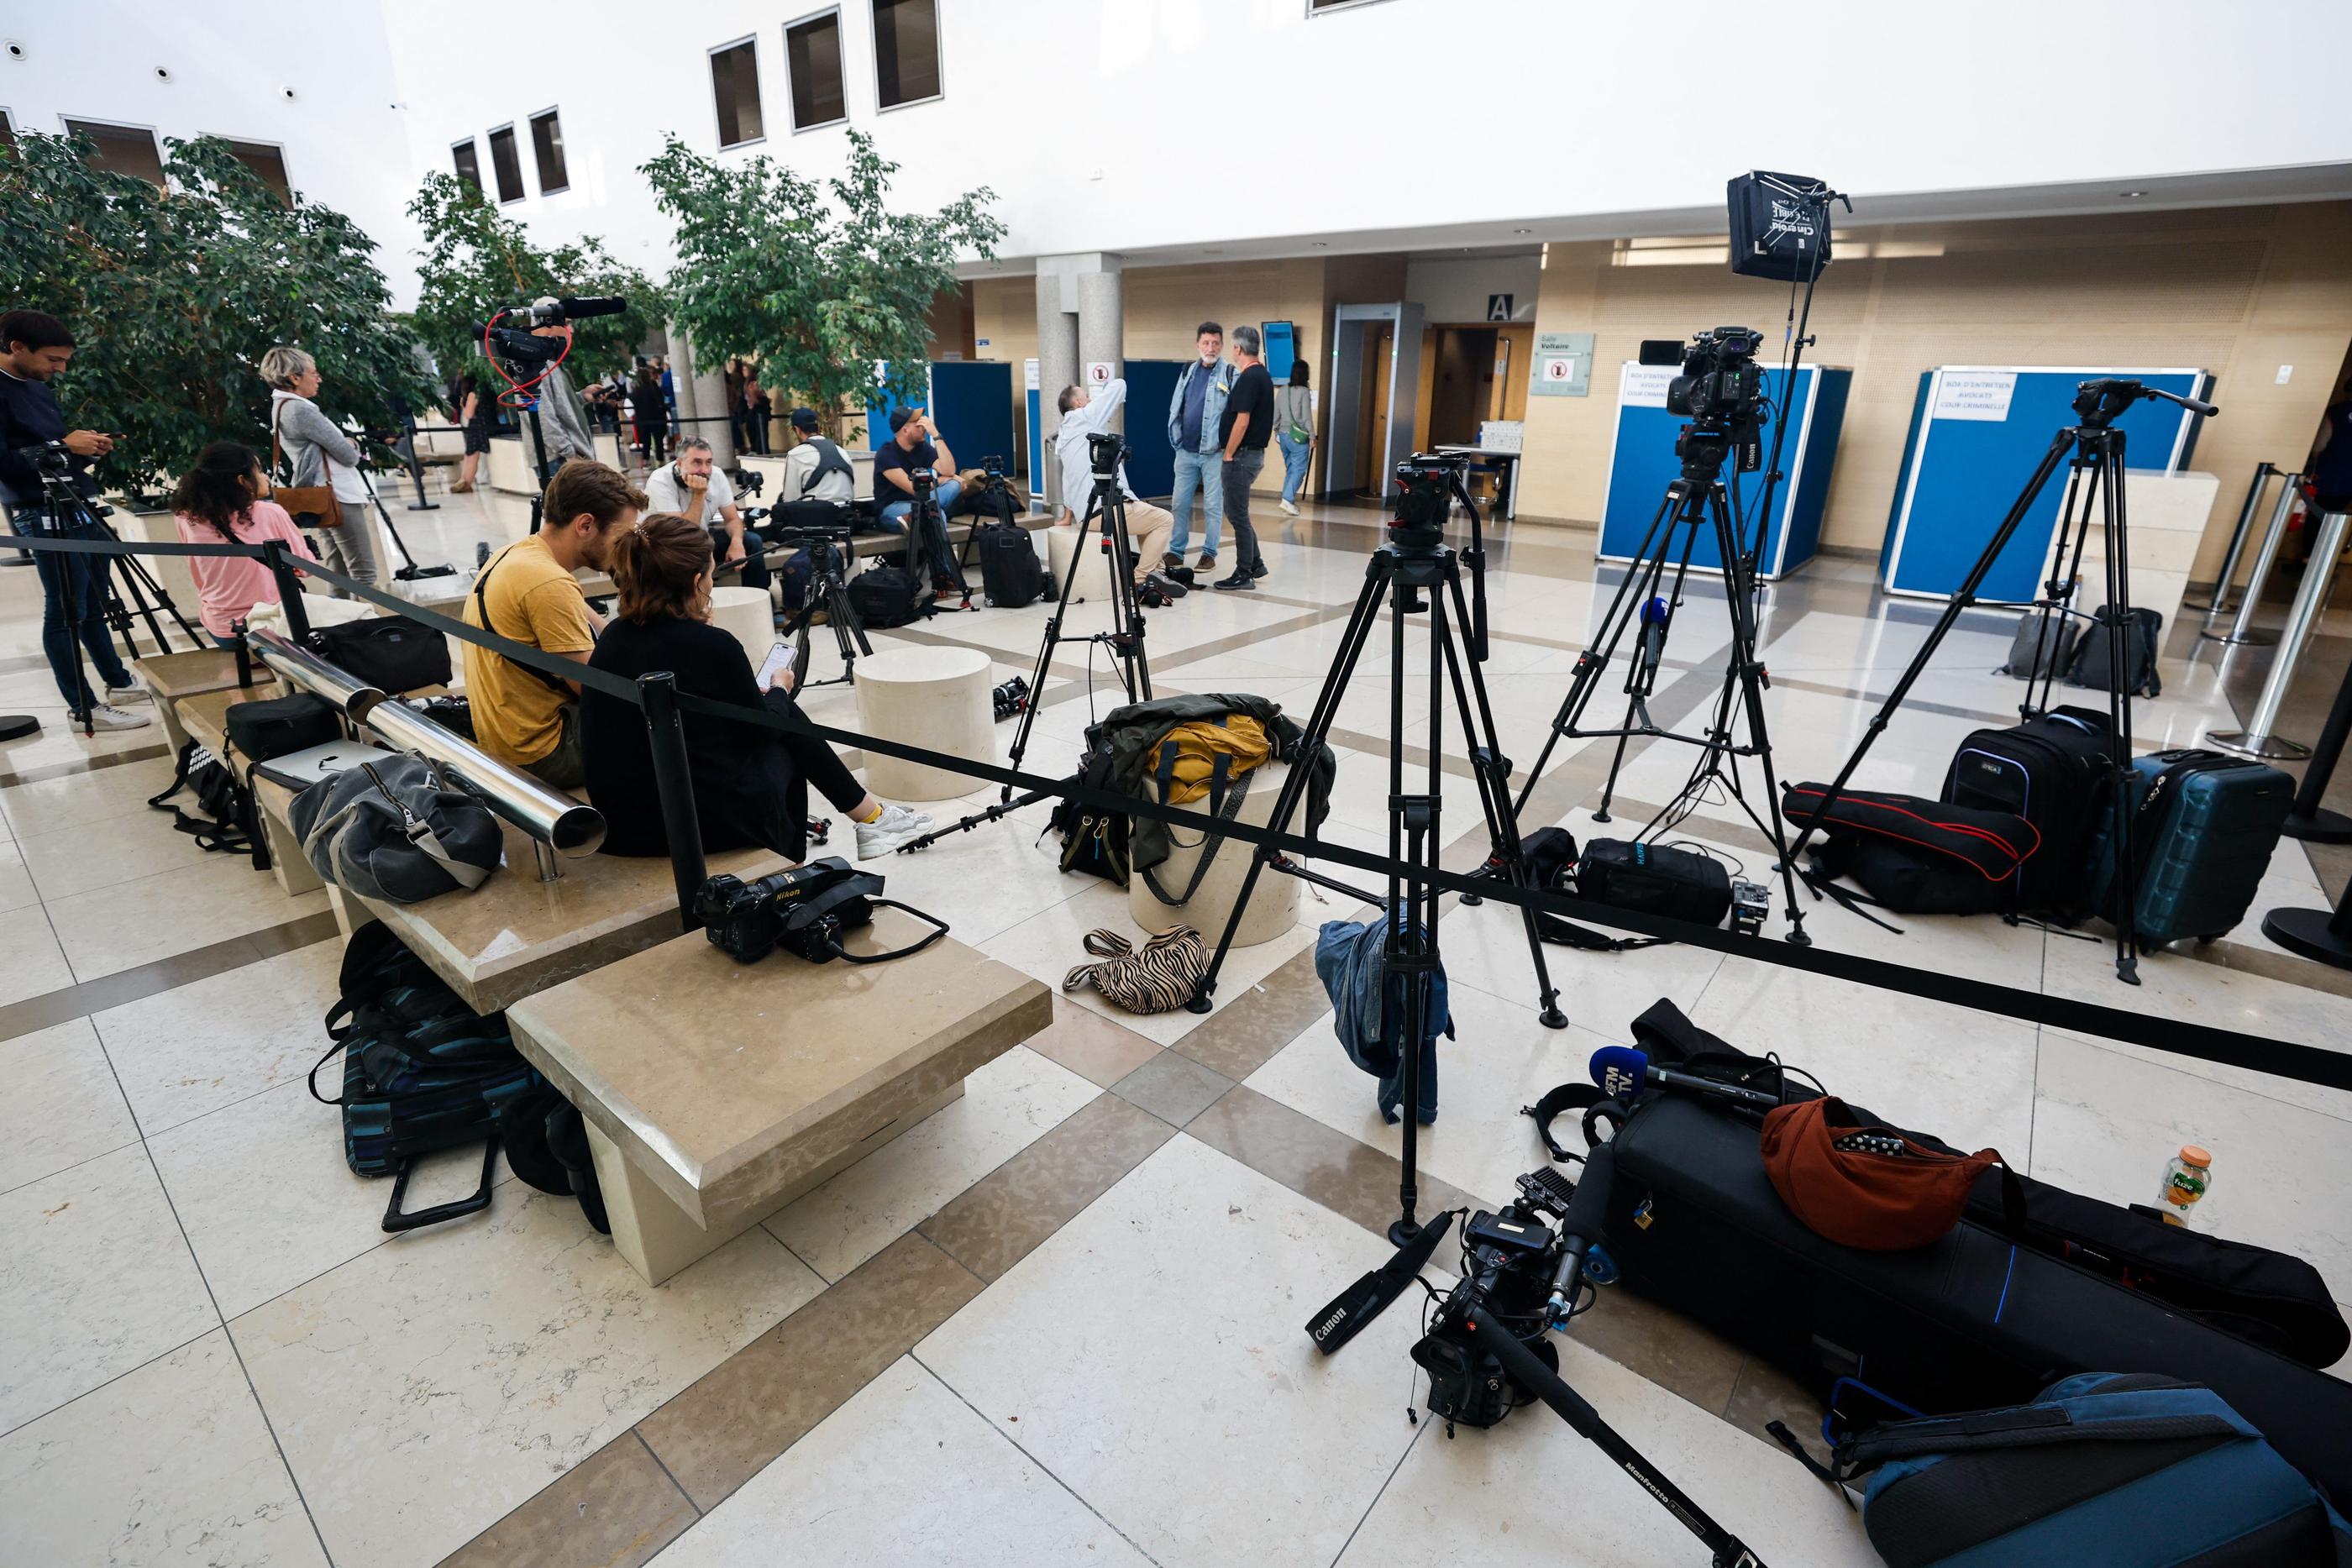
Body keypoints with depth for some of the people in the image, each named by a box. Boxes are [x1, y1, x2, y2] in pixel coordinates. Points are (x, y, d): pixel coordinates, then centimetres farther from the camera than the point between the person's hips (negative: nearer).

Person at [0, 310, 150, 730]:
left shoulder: (40, 388, 14)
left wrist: (87, 446, 3)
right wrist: (64, 446, -18)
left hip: (80, 509, 8)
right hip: (47, 517, -8)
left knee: (94, 605, 15)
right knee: (66, 612, -4)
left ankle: (118, 683, 24)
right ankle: (85, 707, 1)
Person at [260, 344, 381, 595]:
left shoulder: (280, 407, 16)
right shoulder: (300, 409, -14)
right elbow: (348, 456, -11)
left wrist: (345, 445, 3)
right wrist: (353, 447, 9)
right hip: (338, 498, -10)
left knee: (339, 577, 11)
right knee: (364, 575, -11)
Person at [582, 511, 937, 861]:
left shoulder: (612, 638, 3)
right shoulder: (711, 646, -18)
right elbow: (762, 729, -3)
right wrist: (780, 689, 16)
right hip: (711, 824, -6)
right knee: (784, 742, 19)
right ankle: (872, 817, 31)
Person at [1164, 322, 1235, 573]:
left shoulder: (1230, 375, -5)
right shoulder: (1188, 372, 12)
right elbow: (1175, 408, 16)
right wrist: (1176, 439, 8)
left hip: (1214, 453, -5)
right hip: (1186, 451, 5)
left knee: (1213, 506, 2)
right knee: (1180, 504, 8)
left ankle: (1209, 553, 12)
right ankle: (1176, 551, 18)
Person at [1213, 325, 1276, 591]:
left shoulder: (1248, 378, -16)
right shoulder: (1262, 375, 14)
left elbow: (1242, 420, -21)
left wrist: (1228, 454, -15)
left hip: (1242, 455, -10)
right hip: (1254, 453, 10)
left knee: (1238, 514, -3)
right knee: (1237, 512, 17)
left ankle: (1243, 574, 2)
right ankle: (1255, 564, 22)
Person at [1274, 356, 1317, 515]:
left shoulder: (1281, 390, 4)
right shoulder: (1304, 392, -12)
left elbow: (1276, 413, 9)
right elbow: (1307, 417, -12)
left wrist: (1276, 431, 21)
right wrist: (1312, 436, -5)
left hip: (1283, 434, 6)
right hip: (1298, 435, -6)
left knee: (1290, 468, 16)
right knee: (1299, 469, -3)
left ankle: (1288, 498, 16)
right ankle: (1287, 499, -13)